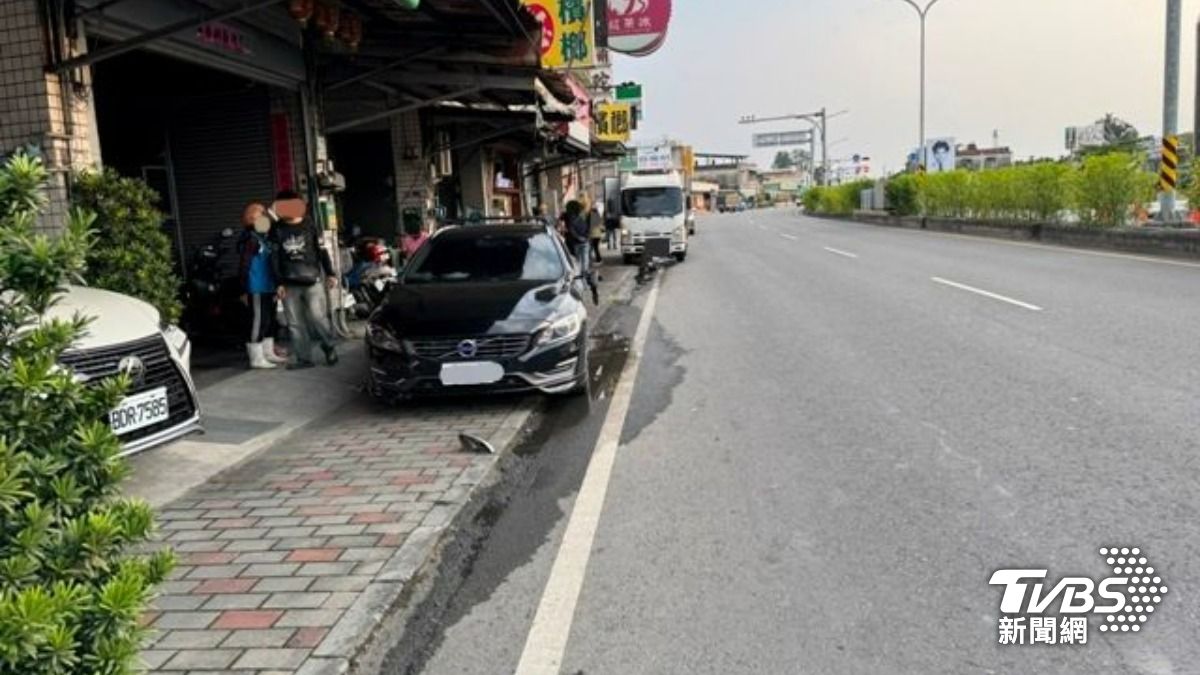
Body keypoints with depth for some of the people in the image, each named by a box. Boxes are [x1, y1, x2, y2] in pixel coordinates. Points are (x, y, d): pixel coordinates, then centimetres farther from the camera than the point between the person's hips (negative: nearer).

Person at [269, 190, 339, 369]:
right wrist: (279, 283, 0)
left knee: (318, 317, -7)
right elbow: (274, 258, 5)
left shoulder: (309, 225, 4)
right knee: (295, 323, 3)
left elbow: (322, 251, 5)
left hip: (312, 280, -2)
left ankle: (329, 348, 15)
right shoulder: (277, 230, 7)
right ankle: (303, 358, 10)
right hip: (289, 285, 2)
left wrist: (330, 273, 0)